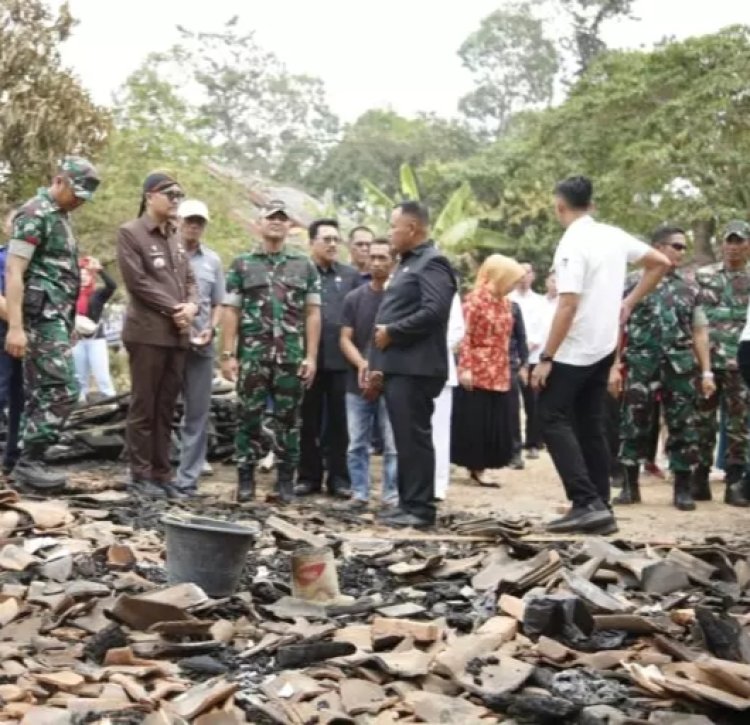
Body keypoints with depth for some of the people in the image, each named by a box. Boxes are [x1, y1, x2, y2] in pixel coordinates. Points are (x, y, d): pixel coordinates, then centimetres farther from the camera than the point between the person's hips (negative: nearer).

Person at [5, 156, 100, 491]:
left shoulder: (60, 217, 18)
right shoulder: (35, 214, -11)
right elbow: (13, 270, -17)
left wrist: (67, 321, 21)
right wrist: (15, 326, -24)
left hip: (55, 318, 10)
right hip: (42, 317, -10)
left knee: (42, 392, 9)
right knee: (62, 390, -13)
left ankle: (28, 462, 13)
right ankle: (30, 461, -8)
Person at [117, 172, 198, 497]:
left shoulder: (175, 237, 18)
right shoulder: (130, 233, -3)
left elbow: (189, 279, 17)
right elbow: (137, 280, -12)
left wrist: (191, 306, -4)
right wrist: (174, 308, -12)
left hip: (177, 334, 7)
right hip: (147, 332, -6)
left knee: (166, 409, 8)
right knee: (144, 407, -2)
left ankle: (162, 474, 13)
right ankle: (141, 475, 4)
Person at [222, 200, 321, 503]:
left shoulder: (305, 266, 10)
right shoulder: (242, 264, 7)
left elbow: (312, 313, 7)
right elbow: (230, 311, 3)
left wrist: (311, 356, -1)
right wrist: (228, 354, -5)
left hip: (292, 355, 1)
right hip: (252, 354, -1)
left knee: (288, 419, 4)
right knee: (249, 417, 2)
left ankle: (286, 481, 11)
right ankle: (245, 478, 10)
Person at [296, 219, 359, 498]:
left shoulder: (351, 276, 10)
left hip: (341, 359, 1)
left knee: (338, 421, 4)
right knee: (309, 421, 6)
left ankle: (339, 477, 10)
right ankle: (308, 476, 14)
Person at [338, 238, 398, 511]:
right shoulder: (354, 298, 8)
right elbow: (345, 339, 6)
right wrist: (361, 363, -13)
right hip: (357, 383, 3)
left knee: (393, 445, -1)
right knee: (357, 444, 6)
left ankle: (391, 496, 6)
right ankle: (359, 494, 14)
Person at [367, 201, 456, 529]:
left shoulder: (432, 263, -8)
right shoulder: (407, 264, 22)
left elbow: (434, 311, -23)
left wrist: (391, 332, -15)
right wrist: (379, 364, 17)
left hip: (414, 368, -10)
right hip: (397, 367, 10)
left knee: (414, 438, -8)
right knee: (404, 439, 11)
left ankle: (421, 509, -4)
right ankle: (408, 505, 16)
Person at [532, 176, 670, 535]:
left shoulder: (572, 245, -17)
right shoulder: (614, 236, 7)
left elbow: (568, 307, -23)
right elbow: (661, 263, 15)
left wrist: (545, 358, -19)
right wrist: (629, 302, 16)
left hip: (574, 351, -8)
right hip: (603, 348, 8)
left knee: (554, 421, -5)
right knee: (591, 427, 12)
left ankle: (587, 503, -14)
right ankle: (600, 507, 11)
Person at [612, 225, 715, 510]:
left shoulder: (689, 289, 11)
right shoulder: (633, 284, 2)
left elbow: (699, 332, 11)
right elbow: (618, 327, 1)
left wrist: (706, 372, 5)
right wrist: (615, 366, -5)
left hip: (681, 368, 2)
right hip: (641, 367, -2)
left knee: (683, 427, 2)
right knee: (634, 425, 2)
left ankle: (683, 489, 11)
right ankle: (630, 486, 13)